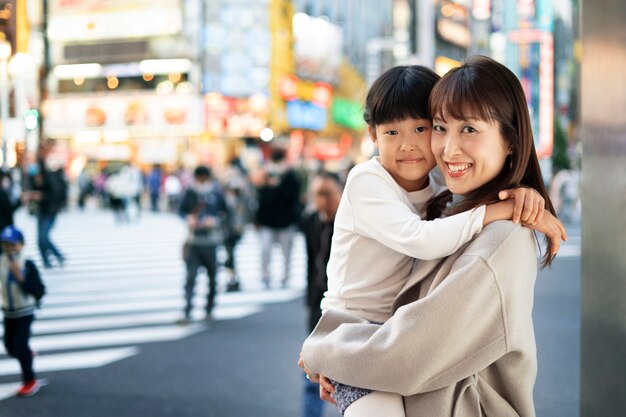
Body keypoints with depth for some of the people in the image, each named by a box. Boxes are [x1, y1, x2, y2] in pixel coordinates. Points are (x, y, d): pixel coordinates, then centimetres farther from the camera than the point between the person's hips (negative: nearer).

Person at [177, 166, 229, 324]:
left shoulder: (217, 193, -3)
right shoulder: (190, 193, 1)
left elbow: (226, 213, 4)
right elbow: (181, 209, 11)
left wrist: (216, 220, -14)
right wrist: (188, 218, -9)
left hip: (211, 241, 0)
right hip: (193, 241, 0)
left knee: (212, 277, 10)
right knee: (190, 276, -9)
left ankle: (209, 310, 27)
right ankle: (187, 312, -8)